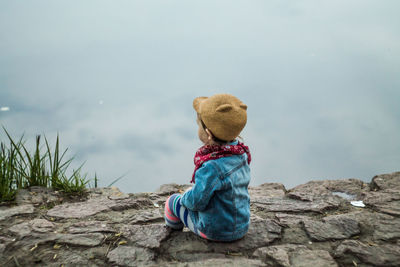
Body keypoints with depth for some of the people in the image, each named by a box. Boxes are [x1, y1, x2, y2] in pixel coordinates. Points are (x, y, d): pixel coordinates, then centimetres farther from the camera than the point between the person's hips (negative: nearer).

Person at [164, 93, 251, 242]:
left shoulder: (211, 167, -34)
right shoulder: (241, 153, -8)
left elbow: (197, 201, -26)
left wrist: (185, 198, -3)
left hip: (216, 231, -7)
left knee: (173, 201, 13)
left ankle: (173, 230, 42)